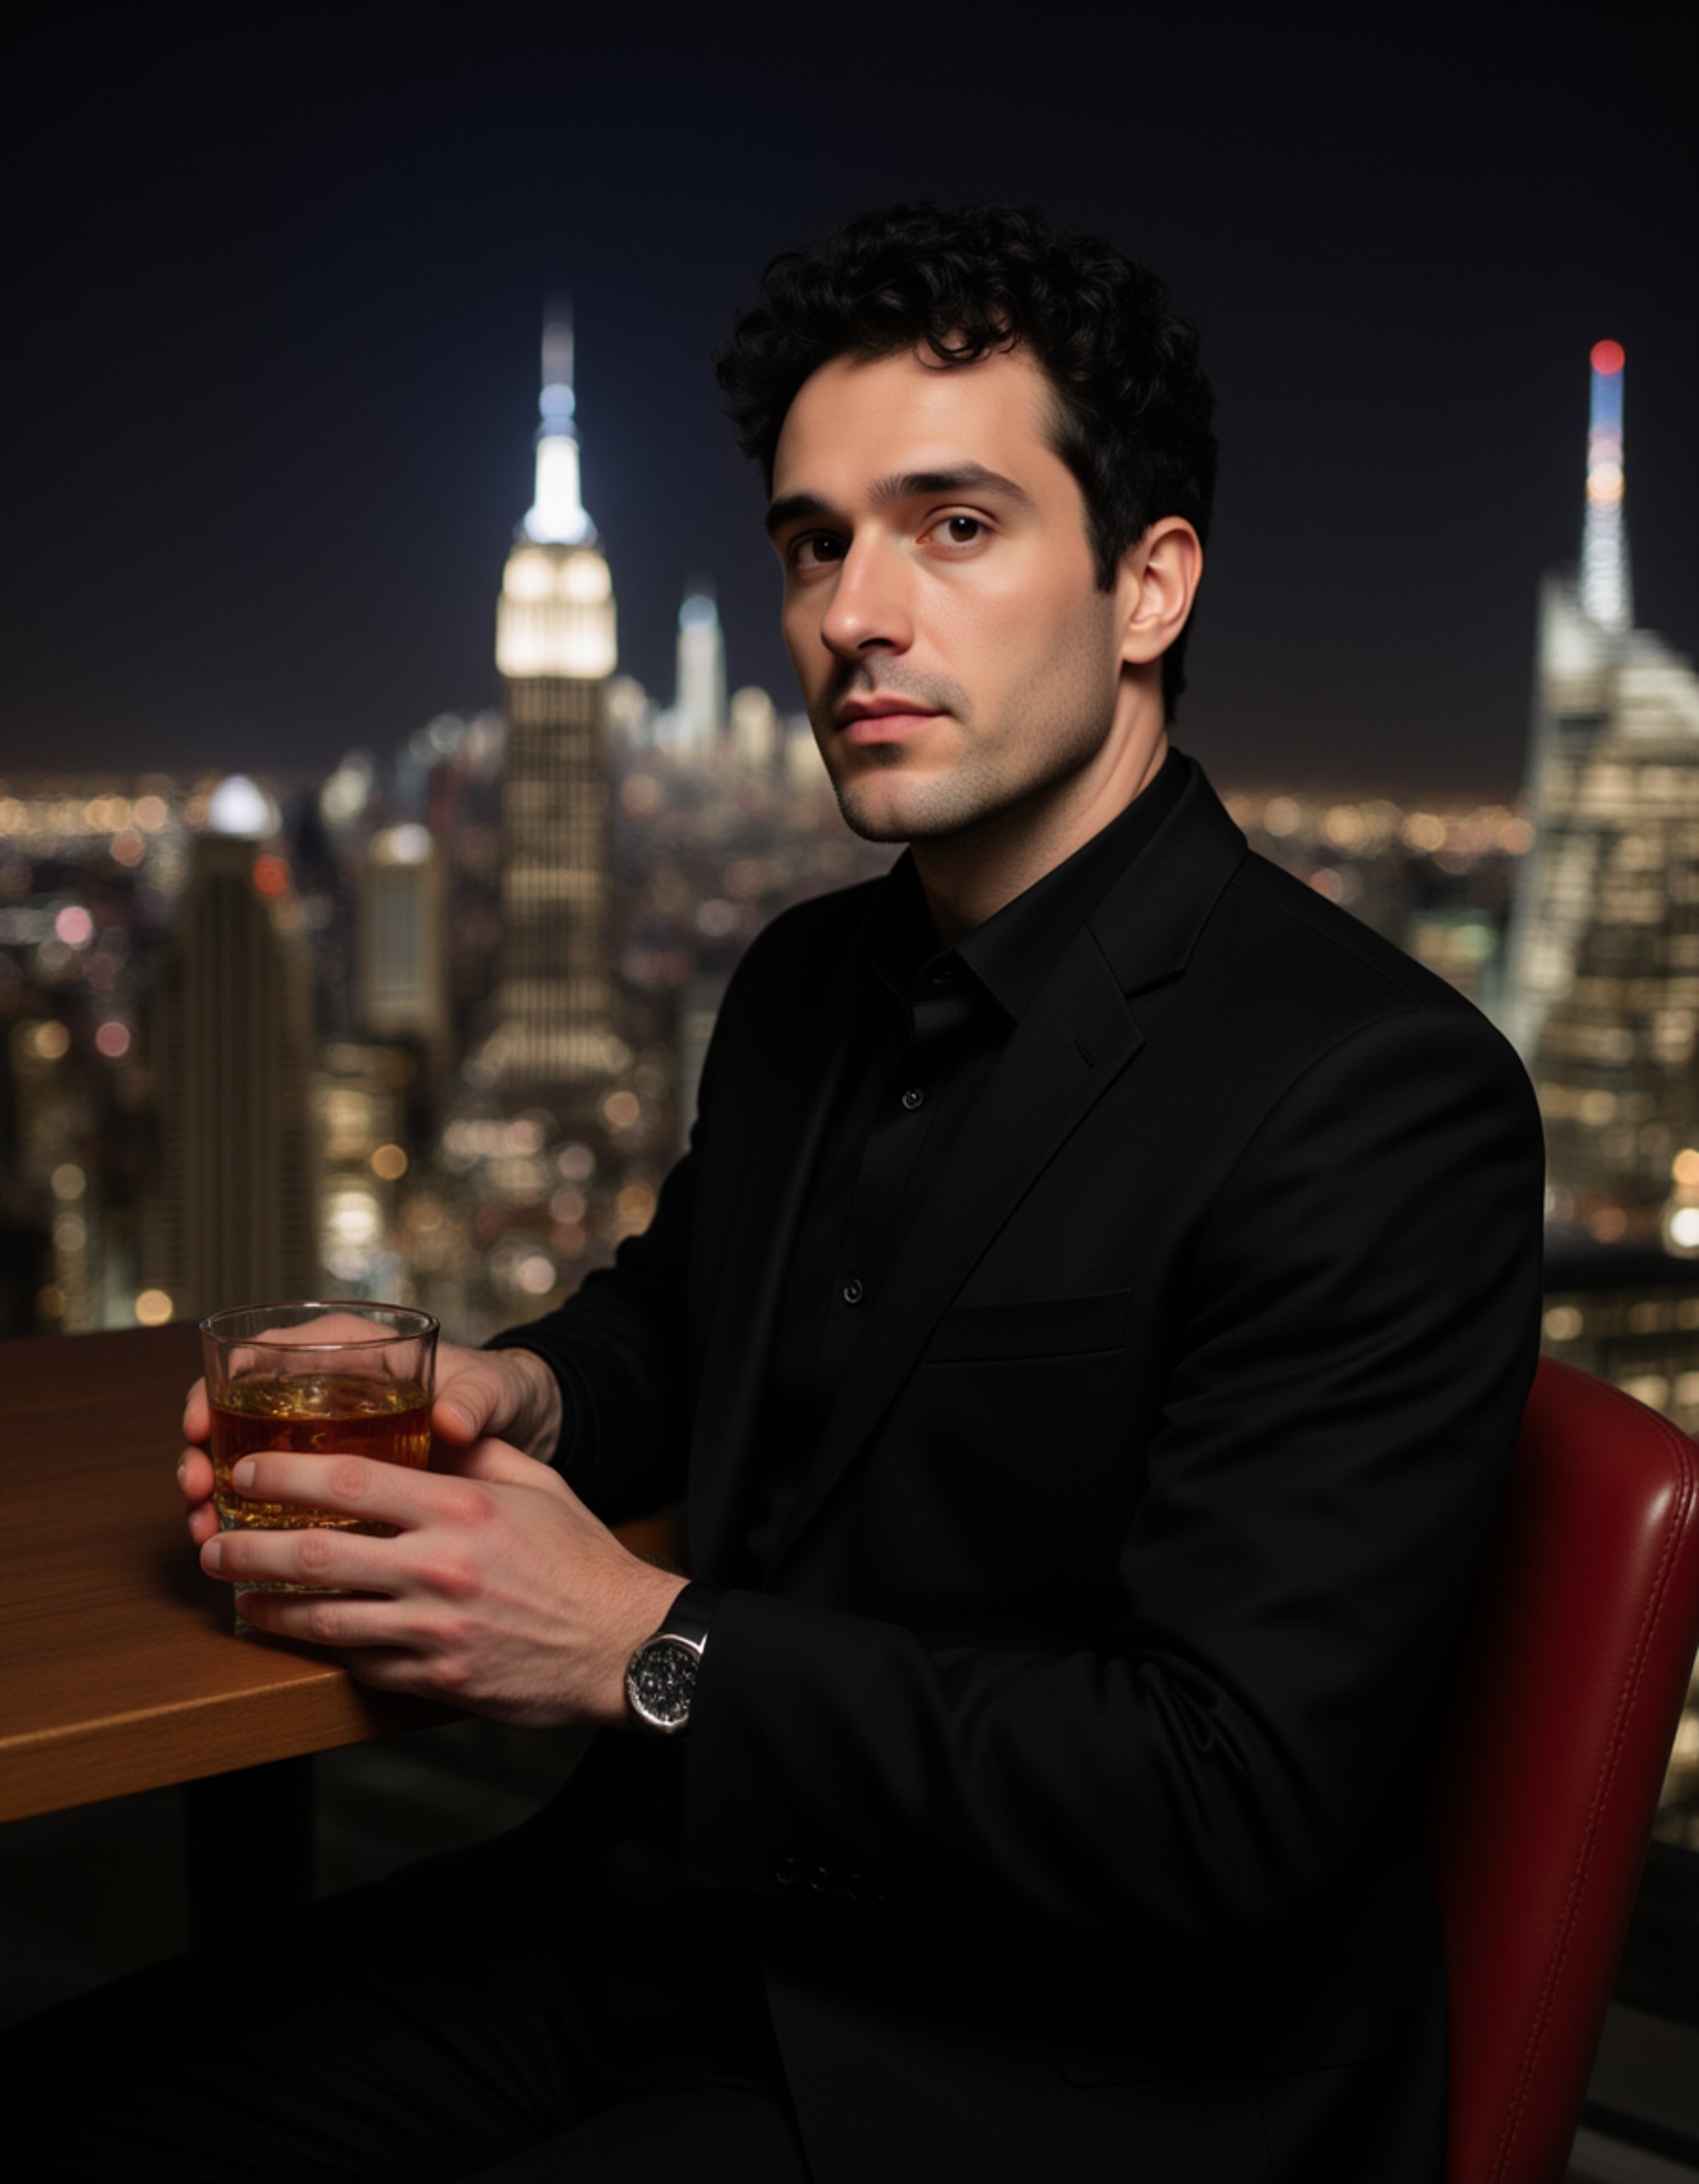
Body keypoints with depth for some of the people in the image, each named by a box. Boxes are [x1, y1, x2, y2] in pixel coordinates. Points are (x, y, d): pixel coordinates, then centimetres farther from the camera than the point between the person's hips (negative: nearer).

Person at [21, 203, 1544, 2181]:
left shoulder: (1383, 1105, -19)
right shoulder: (810, 982, 7)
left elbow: (1232, 1794, -23)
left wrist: (649, 1651, -20)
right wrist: (515, 1396, 2)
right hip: (701, 1919, 7)